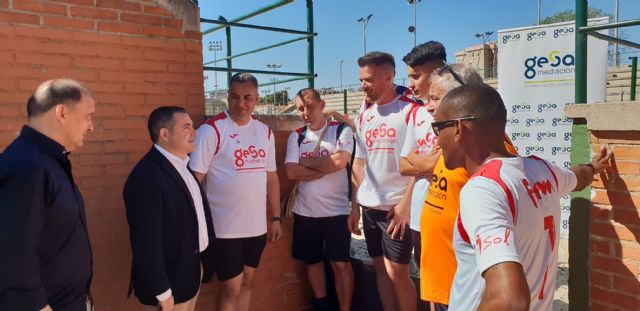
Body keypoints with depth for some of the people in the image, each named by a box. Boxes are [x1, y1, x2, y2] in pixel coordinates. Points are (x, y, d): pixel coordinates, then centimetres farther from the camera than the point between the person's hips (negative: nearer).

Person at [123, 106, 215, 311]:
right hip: (168, 280, -9)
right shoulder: (146, 177, -26)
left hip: (190, 272, 9)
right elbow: (146, 241, -27)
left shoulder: (180, 165, 5)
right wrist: (162, 292, -22)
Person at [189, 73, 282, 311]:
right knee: (231, 289, 4)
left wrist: (276, 217, 11)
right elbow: (195, 179, -12)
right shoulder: (211, 130, -11)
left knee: (247, 282, 18)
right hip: (225, 228, -5)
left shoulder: (265, 132, 6)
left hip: (257, 226, 5)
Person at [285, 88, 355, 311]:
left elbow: (340, 161, -21)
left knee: (341, 264, 3)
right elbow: (291, 172, -8)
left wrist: (307, 162, -9)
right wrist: (327, 168, -13)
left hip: (336, 210, -3)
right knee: (313, 261, 16)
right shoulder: (295, 137, 5)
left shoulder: (342, 130, -4)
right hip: (305, 211, 4)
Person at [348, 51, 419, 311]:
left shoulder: (410, 111, -9)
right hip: (369, 207, 6)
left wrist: (405, 204, -16)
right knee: (381, 269, 13)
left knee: (396, 272, -2)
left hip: (396, 207, -6)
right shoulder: (364, 117, 11)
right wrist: (355, 206, 12)